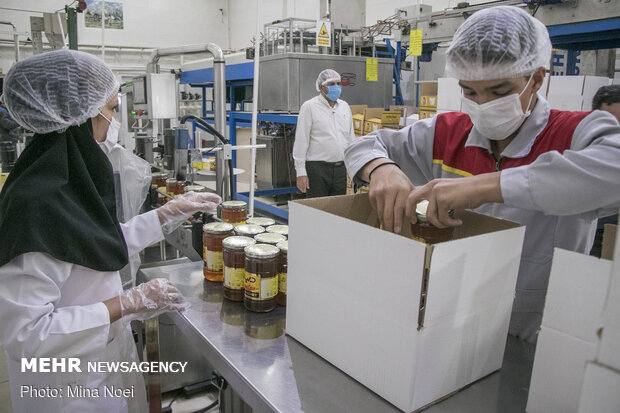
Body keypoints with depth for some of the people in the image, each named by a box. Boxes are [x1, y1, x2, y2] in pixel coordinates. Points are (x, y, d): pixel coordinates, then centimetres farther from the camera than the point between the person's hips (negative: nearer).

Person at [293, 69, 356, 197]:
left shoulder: (345, 106, 13)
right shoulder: (309, 106, -4)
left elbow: (351, 138, 18)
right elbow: (301, 141, -7)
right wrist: (301, 172, -12)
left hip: (341, 167, 5)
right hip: (317, 168, -5)